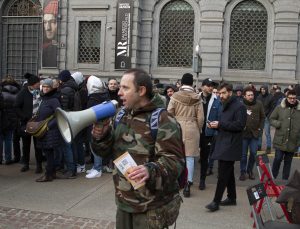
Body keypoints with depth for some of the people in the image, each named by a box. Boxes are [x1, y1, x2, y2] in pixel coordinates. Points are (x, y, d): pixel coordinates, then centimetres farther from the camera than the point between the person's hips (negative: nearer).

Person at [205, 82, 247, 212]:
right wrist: (215, 125, 6)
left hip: (230, 145, -9)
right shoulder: (225, 106, 19)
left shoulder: (239, 107, -10)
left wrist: (220, 124, -20)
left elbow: (240, 125, -20)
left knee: (223, 174, -9)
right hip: (223, 143, 9)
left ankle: (216, 202, -6)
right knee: (228, 173, 15)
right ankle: (232, 198, 25)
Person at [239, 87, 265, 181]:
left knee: (253, 153, 7)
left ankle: (250, 170, 26)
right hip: (243, 133, -2)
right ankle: (243, 171, 19)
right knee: (243, 154, 7)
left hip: (255, 133, 2)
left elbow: (262, 117, 7)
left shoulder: (259, 104, -3)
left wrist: (260, 128, 1)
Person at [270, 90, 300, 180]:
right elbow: (271, 119, 5)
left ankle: (285, 179, 23)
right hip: (280, 140, -1)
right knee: (278, 159, -1)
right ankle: (273, 176, 17)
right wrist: (278, 124, -12)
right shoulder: (280, 108, 0)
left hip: (293, 141, 2)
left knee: (288, 161, 11)